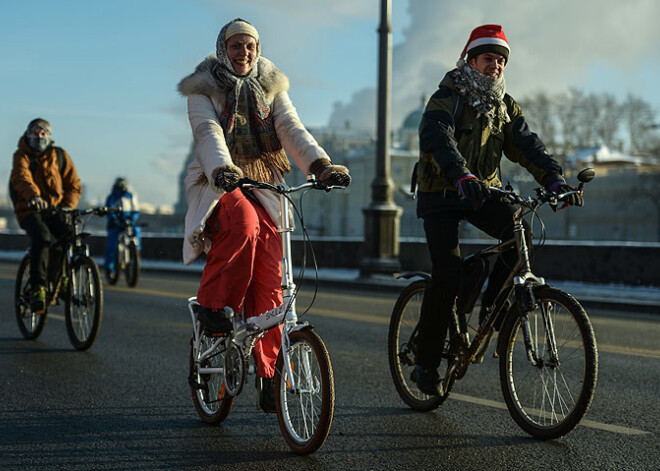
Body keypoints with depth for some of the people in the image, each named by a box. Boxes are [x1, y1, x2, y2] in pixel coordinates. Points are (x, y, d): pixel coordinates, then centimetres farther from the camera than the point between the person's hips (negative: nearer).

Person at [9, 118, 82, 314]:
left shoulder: (59, 155, 7)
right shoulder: (22, 156, -4)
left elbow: (74, 185, 5)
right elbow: (22, 178, -26)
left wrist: (68, 206, -14)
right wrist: (33, 196, -47)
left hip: (55, 209, 3)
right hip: (29, 210, -3)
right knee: (41, 237, -33)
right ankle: (37, 288, -30)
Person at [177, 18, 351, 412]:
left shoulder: (272, 88, 11)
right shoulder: (203, 89, 1)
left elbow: (292, 129, -6)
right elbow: (208, 132, -18)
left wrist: (322, 165, -25)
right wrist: (222, 169, -39)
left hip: (263, 189, 3)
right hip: (220, 187, -3)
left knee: (270, 283, -9)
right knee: (243, 222, -38)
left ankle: (269, 376, -2)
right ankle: (214, 307, -19)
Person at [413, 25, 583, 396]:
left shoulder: (505, 106, 6)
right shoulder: (446, 99, -12)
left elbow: (527, 145, -4)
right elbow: (436, 139, -31)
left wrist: (555, 180, -22)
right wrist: (462, 175, -50)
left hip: (483, 192, 5)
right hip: (441, 195, -5)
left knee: (520, 233, -23)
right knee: (448, 274, -15)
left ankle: (492, 307, -2)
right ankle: (426, 362, -1)